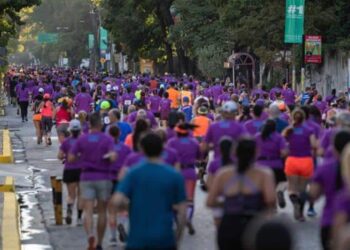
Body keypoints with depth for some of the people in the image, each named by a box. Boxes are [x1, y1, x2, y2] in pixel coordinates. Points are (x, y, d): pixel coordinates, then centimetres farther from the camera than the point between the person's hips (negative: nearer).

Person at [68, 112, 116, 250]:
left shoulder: (82, 139, 0)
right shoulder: (107, 139, -6)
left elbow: (71, 158, -3)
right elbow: (113, 157, -19)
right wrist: (106, 156, 3)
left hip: (86, 178, 1)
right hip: (103, 178, 0)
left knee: (88, 211, -4)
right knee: (102, 212, 11)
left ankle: (90, 235, -30)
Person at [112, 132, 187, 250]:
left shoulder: (133, 173, -3)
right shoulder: (175, 176, -3)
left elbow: (117, 201, -13)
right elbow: (181, 212, -2)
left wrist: (128, 205, 9)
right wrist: (177, 236, 11)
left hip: (137, 239, 0)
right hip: (164, 240, 0)